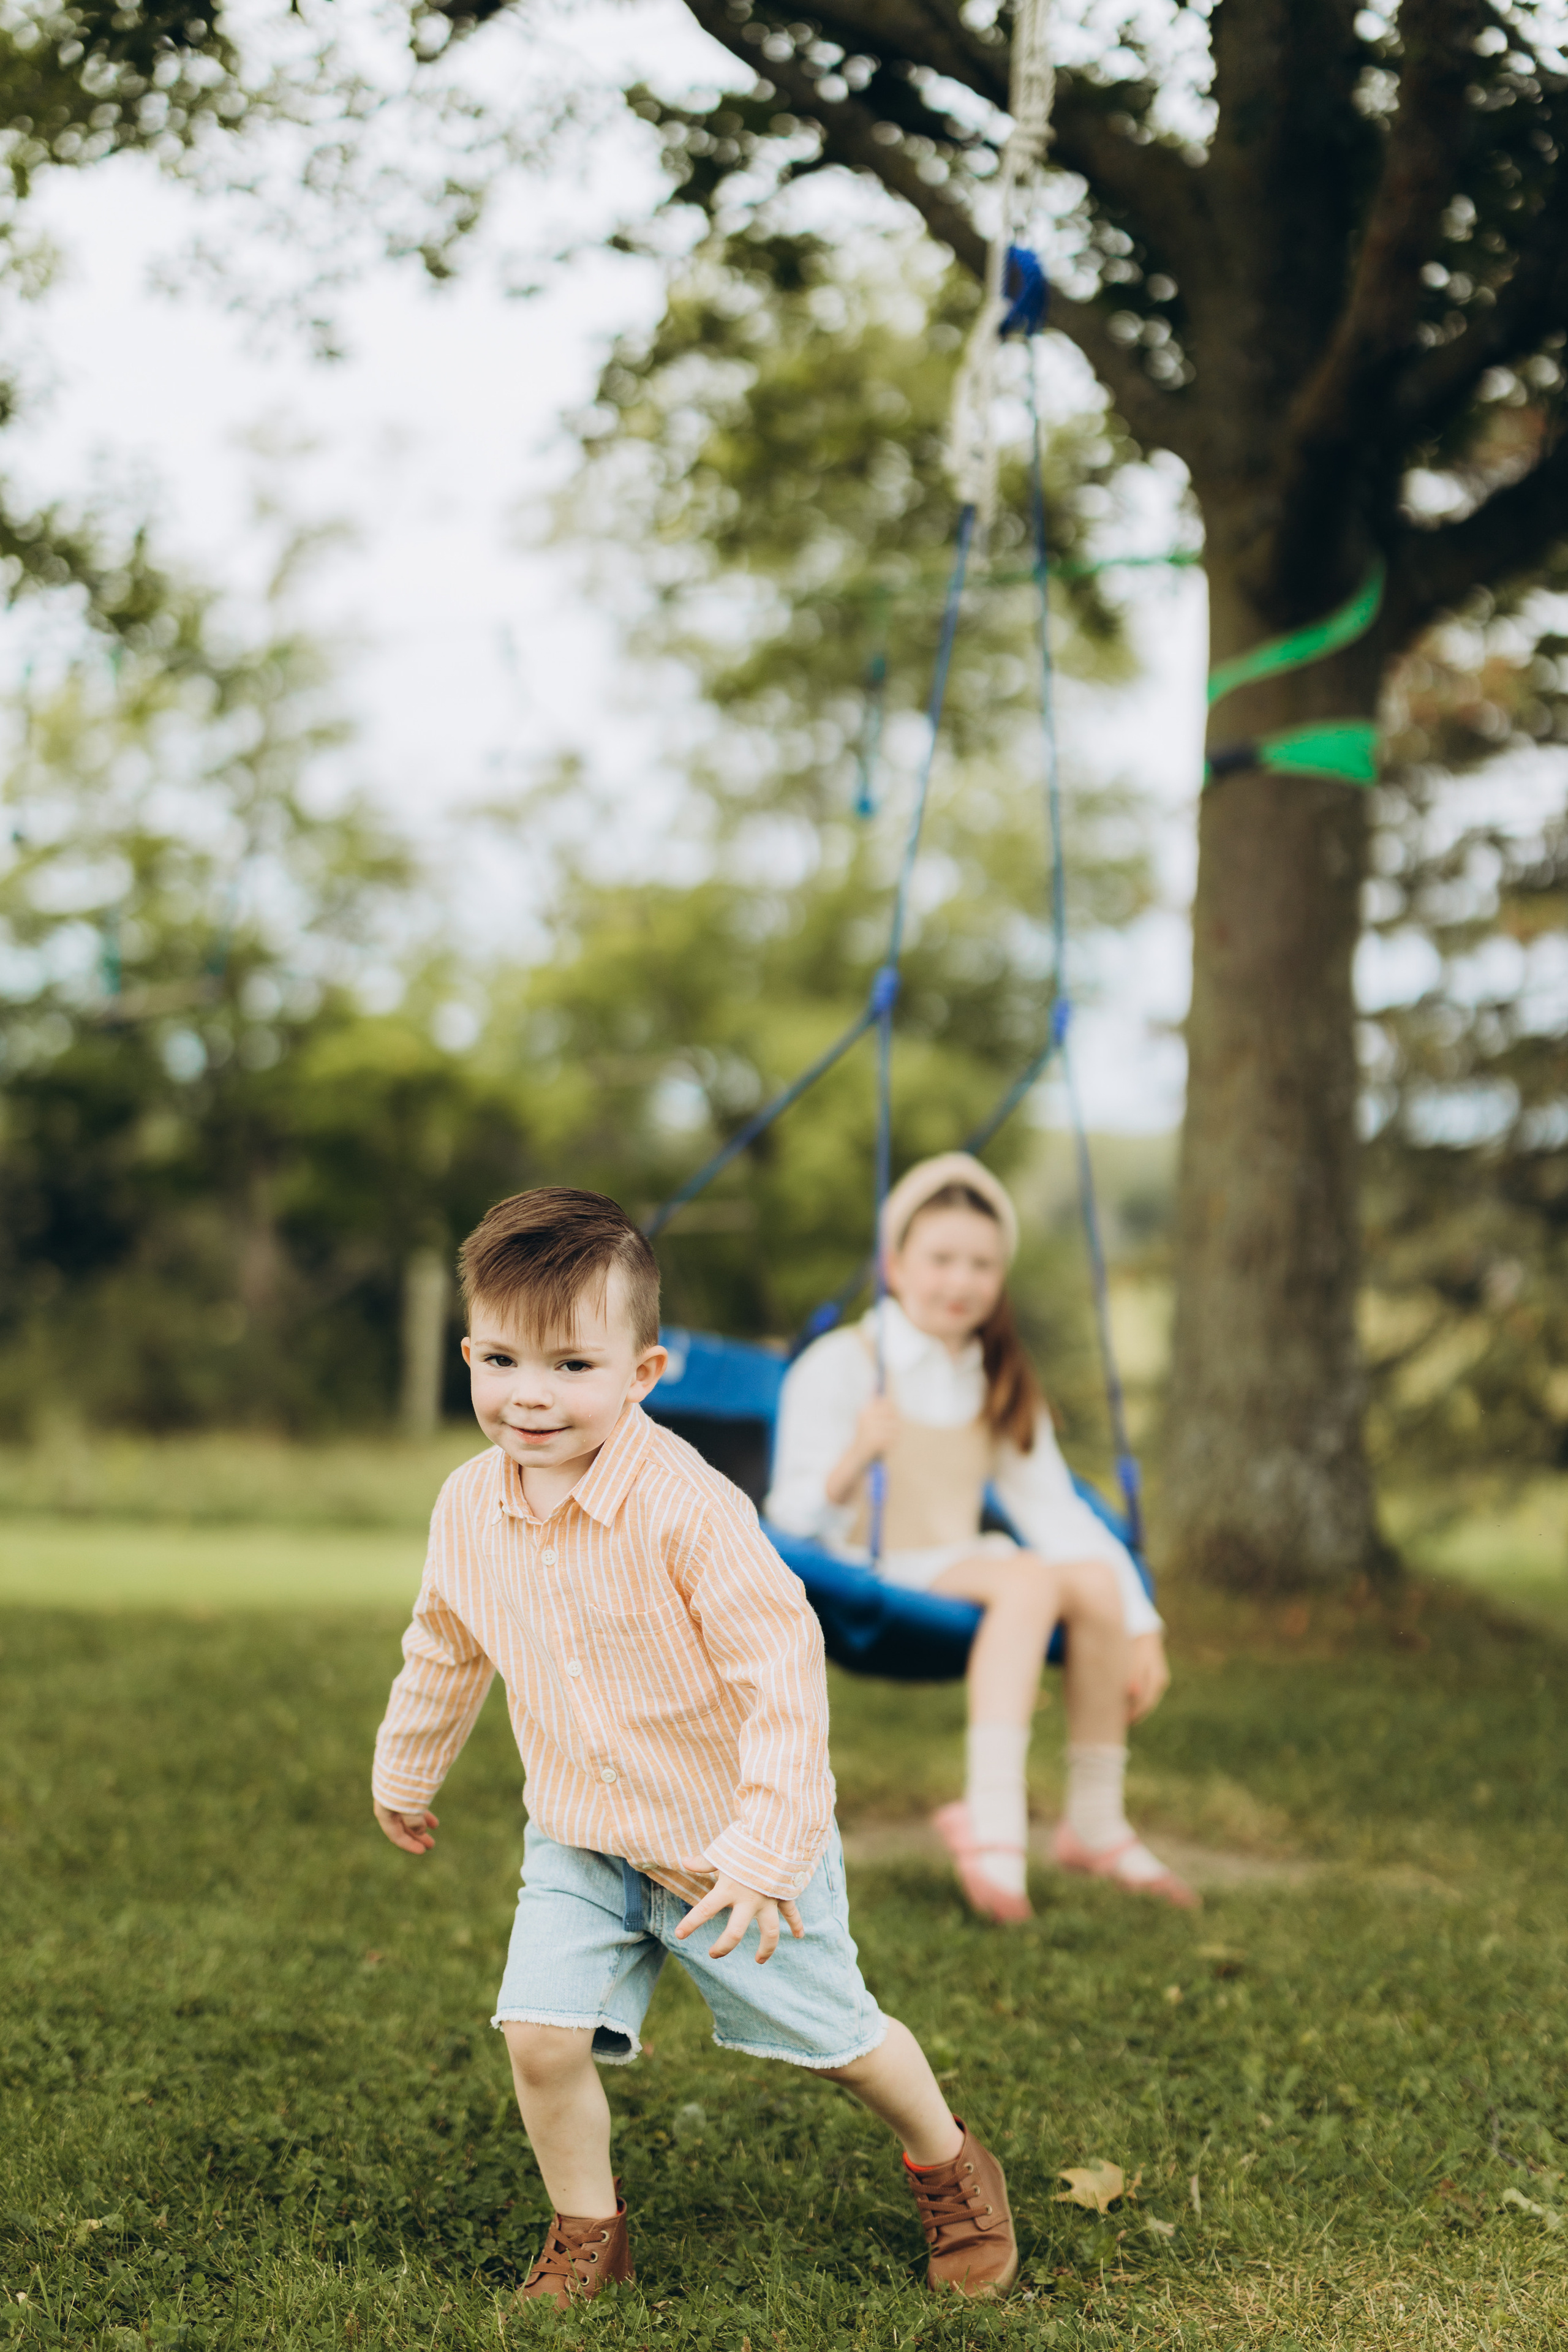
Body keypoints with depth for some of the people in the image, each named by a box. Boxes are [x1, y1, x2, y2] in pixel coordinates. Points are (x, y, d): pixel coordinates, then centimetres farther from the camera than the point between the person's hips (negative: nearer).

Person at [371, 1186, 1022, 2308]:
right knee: (541, 2035, -9)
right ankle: (588, 2232, 17)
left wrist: (767, 1847, -30)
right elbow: (445, 1649, 11)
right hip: (579, 1844, 4)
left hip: (734, 1838, -4)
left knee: (830, 2033, 11)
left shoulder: (685, 1507, -29)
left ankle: (949, 2164, 40)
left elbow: (784, 1666, -28)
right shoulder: (470, 1509, -9)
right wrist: (406, 1770, 23)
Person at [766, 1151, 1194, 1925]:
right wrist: (853, 1464, -35)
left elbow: (1054, 1509, 6)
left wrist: (1141, 1627, -5)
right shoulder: (837, 1368, -8)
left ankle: (1094, 1824, -8)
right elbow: (793, 1522, -14)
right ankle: (992, 1819, -40)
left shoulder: (1002, 1385, 13)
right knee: (1031, 1579, -31)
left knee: (1096, 1583, -22)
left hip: (959, 1573, 6)